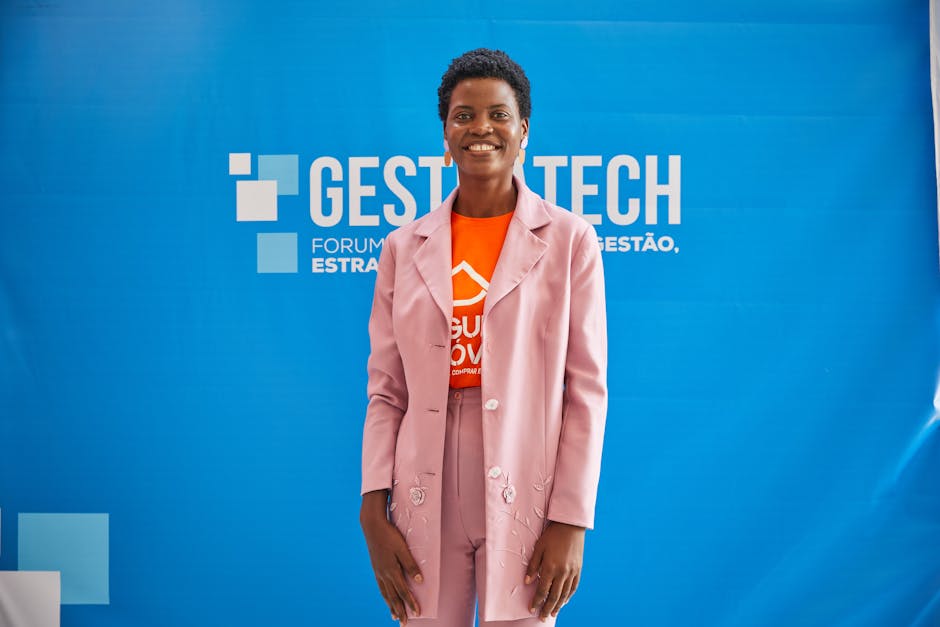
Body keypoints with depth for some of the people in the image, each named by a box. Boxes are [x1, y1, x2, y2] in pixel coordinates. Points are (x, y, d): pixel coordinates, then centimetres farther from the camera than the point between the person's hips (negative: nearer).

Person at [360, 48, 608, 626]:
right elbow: (386, 393, 7)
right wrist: (373, 515, 0)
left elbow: (587, 391, -2)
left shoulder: (570, 240, -1)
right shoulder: (404, 248, 7)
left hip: (524, 502, -2)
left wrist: (571, 522, -7)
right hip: (426, 505, 2)